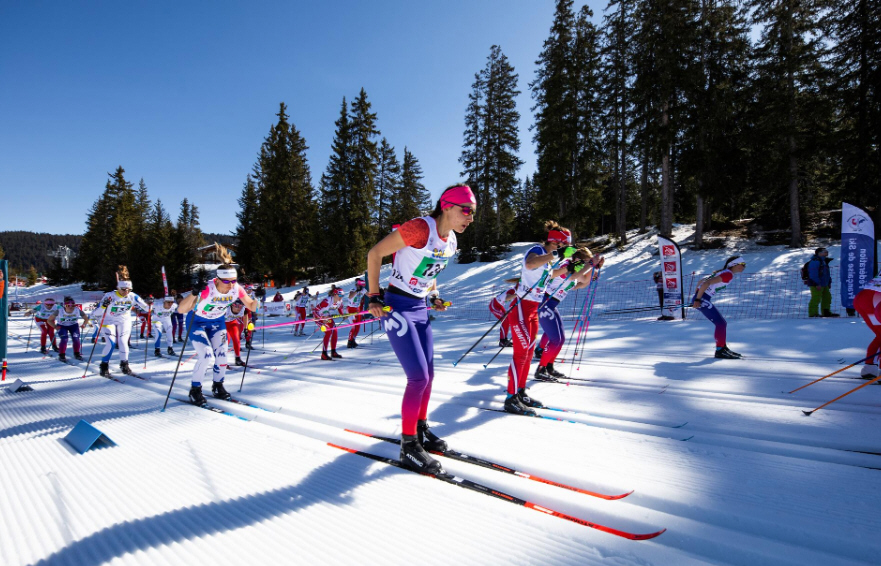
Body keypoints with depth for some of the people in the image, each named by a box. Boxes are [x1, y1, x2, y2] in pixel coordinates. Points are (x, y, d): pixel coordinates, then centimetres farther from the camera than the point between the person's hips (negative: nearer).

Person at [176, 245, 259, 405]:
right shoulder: (207, 288, -36)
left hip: (217, 322, 4)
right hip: (197, 322, -4)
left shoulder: (236, 289, -22)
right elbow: (181, 310, -41)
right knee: (207, 357, -16)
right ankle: (195, 390, 7)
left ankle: (218, 386, 26)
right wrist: (194, 294, -56)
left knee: (221, 356, 1)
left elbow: (252, 307, -8)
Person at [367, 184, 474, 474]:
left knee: (428, 375, 11)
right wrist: (373, 297, -14)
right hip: (397, 306, -8)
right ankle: (409, 446, 5)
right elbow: (375, 253, -15)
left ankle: (420, 428, 31)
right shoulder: (420, 228, -22)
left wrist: (434, 295, 11)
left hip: (420, 309, 8)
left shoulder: (451, 240, 4)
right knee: (418, 377, -10)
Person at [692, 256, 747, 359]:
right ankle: (720, 350, -2)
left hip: (701, 298, 10)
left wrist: (696, 296, 18)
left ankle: (723, 347, 21)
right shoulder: (728, 274, -12)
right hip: (703, 299, -10)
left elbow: (702, 280, 22)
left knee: (722, 323, 15)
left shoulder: (721, 272, 18)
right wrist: (697, 299, -20)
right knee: (721, 323, -6)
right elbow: (706, 283, -23)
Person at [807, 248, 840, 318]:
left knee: (827, 297, 16)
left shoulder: (824, 261, 19)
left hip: (824, 284, 11)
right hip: (816, 285, -11)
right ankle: (813, 314, -7)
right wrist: (817, 284, -24)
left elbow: (827, 273, 27)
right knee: (816, 299, -11)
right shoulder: (815, 261, -16)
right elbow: (813, 274, -22)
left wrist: (829, 282, 24)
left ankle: (826, 312, 26)